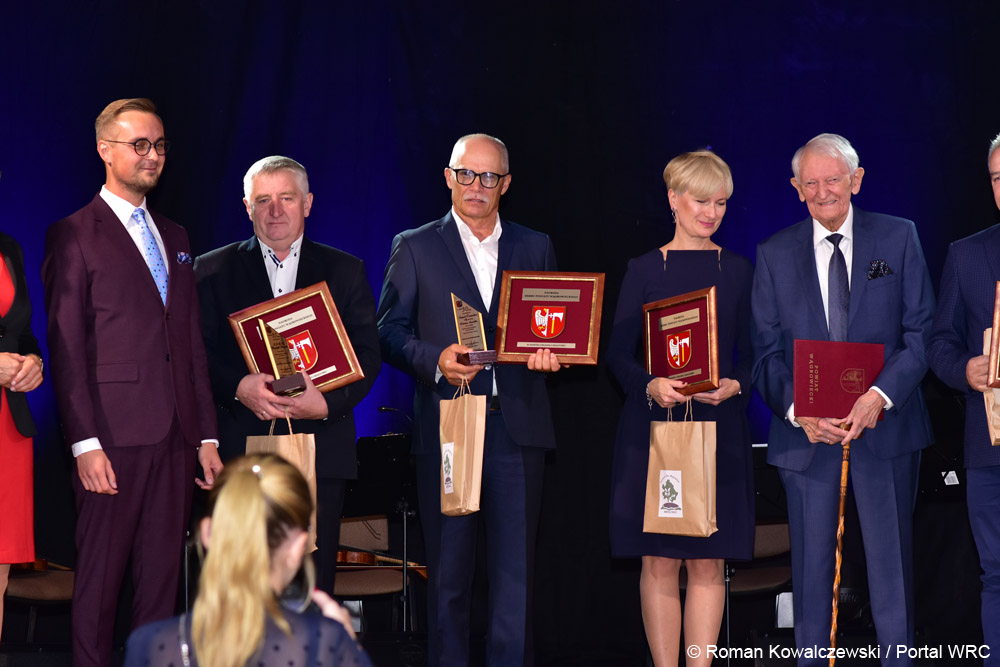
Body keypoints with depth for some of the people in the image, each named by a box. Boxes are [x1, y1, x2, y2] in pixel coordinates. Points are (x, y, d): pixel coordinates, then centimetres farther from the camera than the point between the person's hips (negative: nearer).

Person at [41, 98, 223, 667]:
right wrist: (85, 443, -15)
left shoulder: (175, 237, 19)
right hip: (114, 435, -6)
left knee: (163, 576, 7)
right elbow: (67, 347, -7)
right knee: (101, 576, -1)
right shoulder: (74, 236, -1)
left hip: (176, 437, 6)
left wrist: (207, 435, 11)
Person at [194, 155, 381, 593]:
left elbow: (367, 355, 5)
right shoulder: (213, 271, 10)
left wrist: (329, 403, -13)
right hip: (240, 451, -1)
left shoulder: (346, 271, 13)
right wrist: (239, 387, -17)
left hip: (321, 452, 1)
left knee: (314, 585, 0)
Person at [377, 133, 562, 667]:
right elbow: (390, 332, 3)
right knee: (448, 570, 3)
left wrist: (548, 351, -6)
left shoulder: (535, 248, 15)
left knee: (516, 568, -1)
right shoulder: (414, 248, 8)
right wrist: (435, 360, -15)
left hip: (517, 427, 2)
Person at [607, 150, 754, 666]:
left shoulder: (738, 271, 8)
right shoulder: (645, 270, 4)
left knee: (707, 562, 0)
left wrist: (735, 385, -13)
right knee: (659, 560, 0)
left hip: (718, 429, 1)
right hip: (653, 427, -1)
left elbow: (752, 355, 8)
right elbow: (618, 354, 1)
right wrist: (650, 386, -18)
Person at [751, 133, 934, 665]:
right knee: (811, 566, 6)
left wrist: (881, 394, -18)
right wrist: (799, 411, -16)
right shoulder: (775, 254, 6)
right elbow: (766, 353, 2)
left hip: (885, 427, -1)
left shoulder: (899, 238, 3)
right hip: (806, 431, 1)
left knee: (891, 562, 4)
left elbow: (920, 332, -2)